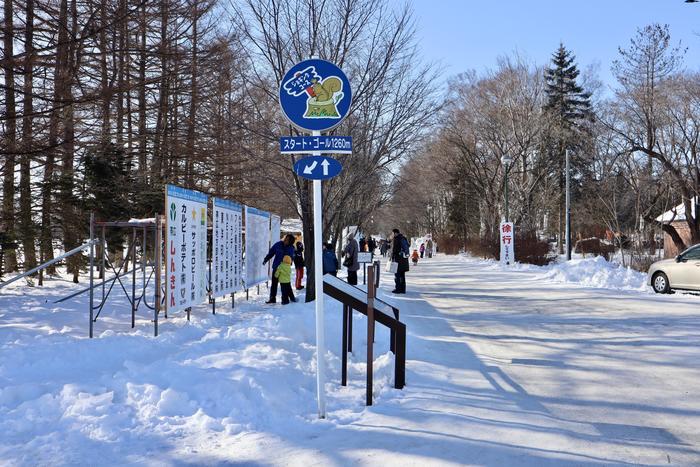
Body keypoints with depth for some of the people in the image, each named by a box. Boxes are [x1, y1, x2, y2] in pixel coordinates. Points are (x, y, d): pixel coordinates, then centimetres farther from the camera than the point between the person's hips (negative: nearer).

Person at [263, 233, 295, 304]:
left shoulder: (291, 248, -7)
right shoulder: (278, 244, -1)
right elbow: (271, 252, 6)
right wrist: (265, 260, 0)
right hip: (276, 267, 3)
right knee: (274, 283, 8)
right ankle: (272, 298, 17)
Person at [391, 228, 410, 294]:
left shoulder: (395, 239, -11)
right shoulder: (404, 238, 12)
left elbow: (394, 249, -15)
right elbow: (408, 246, 20)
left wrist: (392, 258, -11)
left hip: (398, 258, -8)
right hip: (404, 259, 8)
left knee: (397, 274, -1)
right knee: (402, 275, 13)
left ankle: (398, 289, -2)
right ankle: (403, 289, 16)